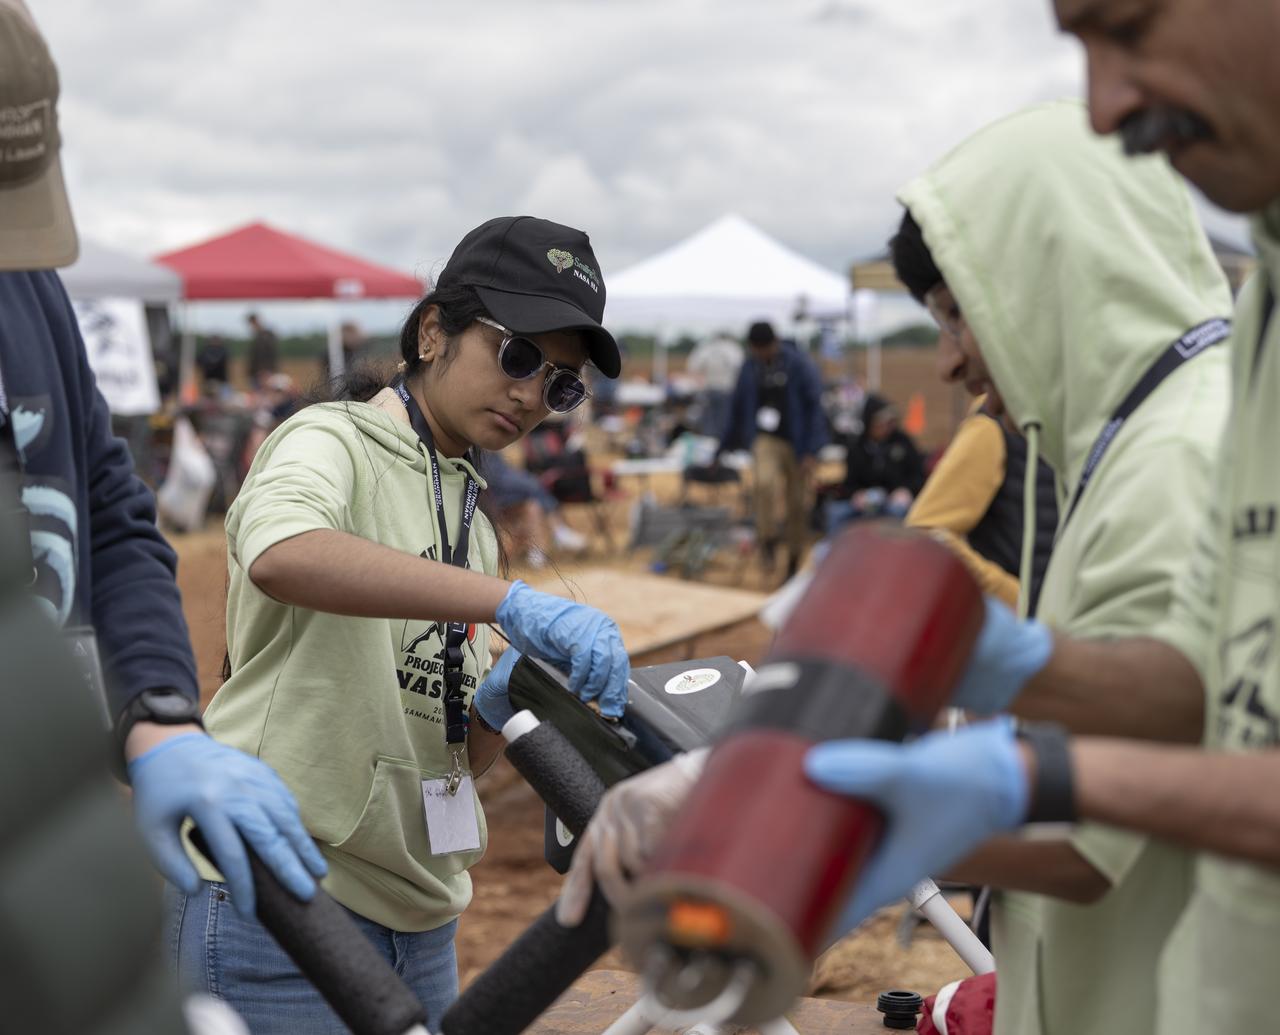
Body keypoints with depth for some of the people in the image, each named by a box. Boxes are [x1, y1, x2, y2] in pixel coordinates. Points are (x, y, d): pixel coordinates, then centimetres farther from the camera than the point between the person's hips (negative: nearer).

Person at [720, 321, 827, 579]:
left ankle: (793, 562, 21)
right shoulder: (750, 368, 4)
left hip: (797, 443, -1)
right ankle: (768, 540, -9)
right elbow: (737, 409, 13)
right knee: (765, 482, -29)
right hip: (766, 440, 1)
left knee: (796, 505, 4)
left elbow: (814, 408, -8)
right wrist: (726, 447, 15)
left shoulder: (799, 366, -7)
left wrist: (811, 452, -14)